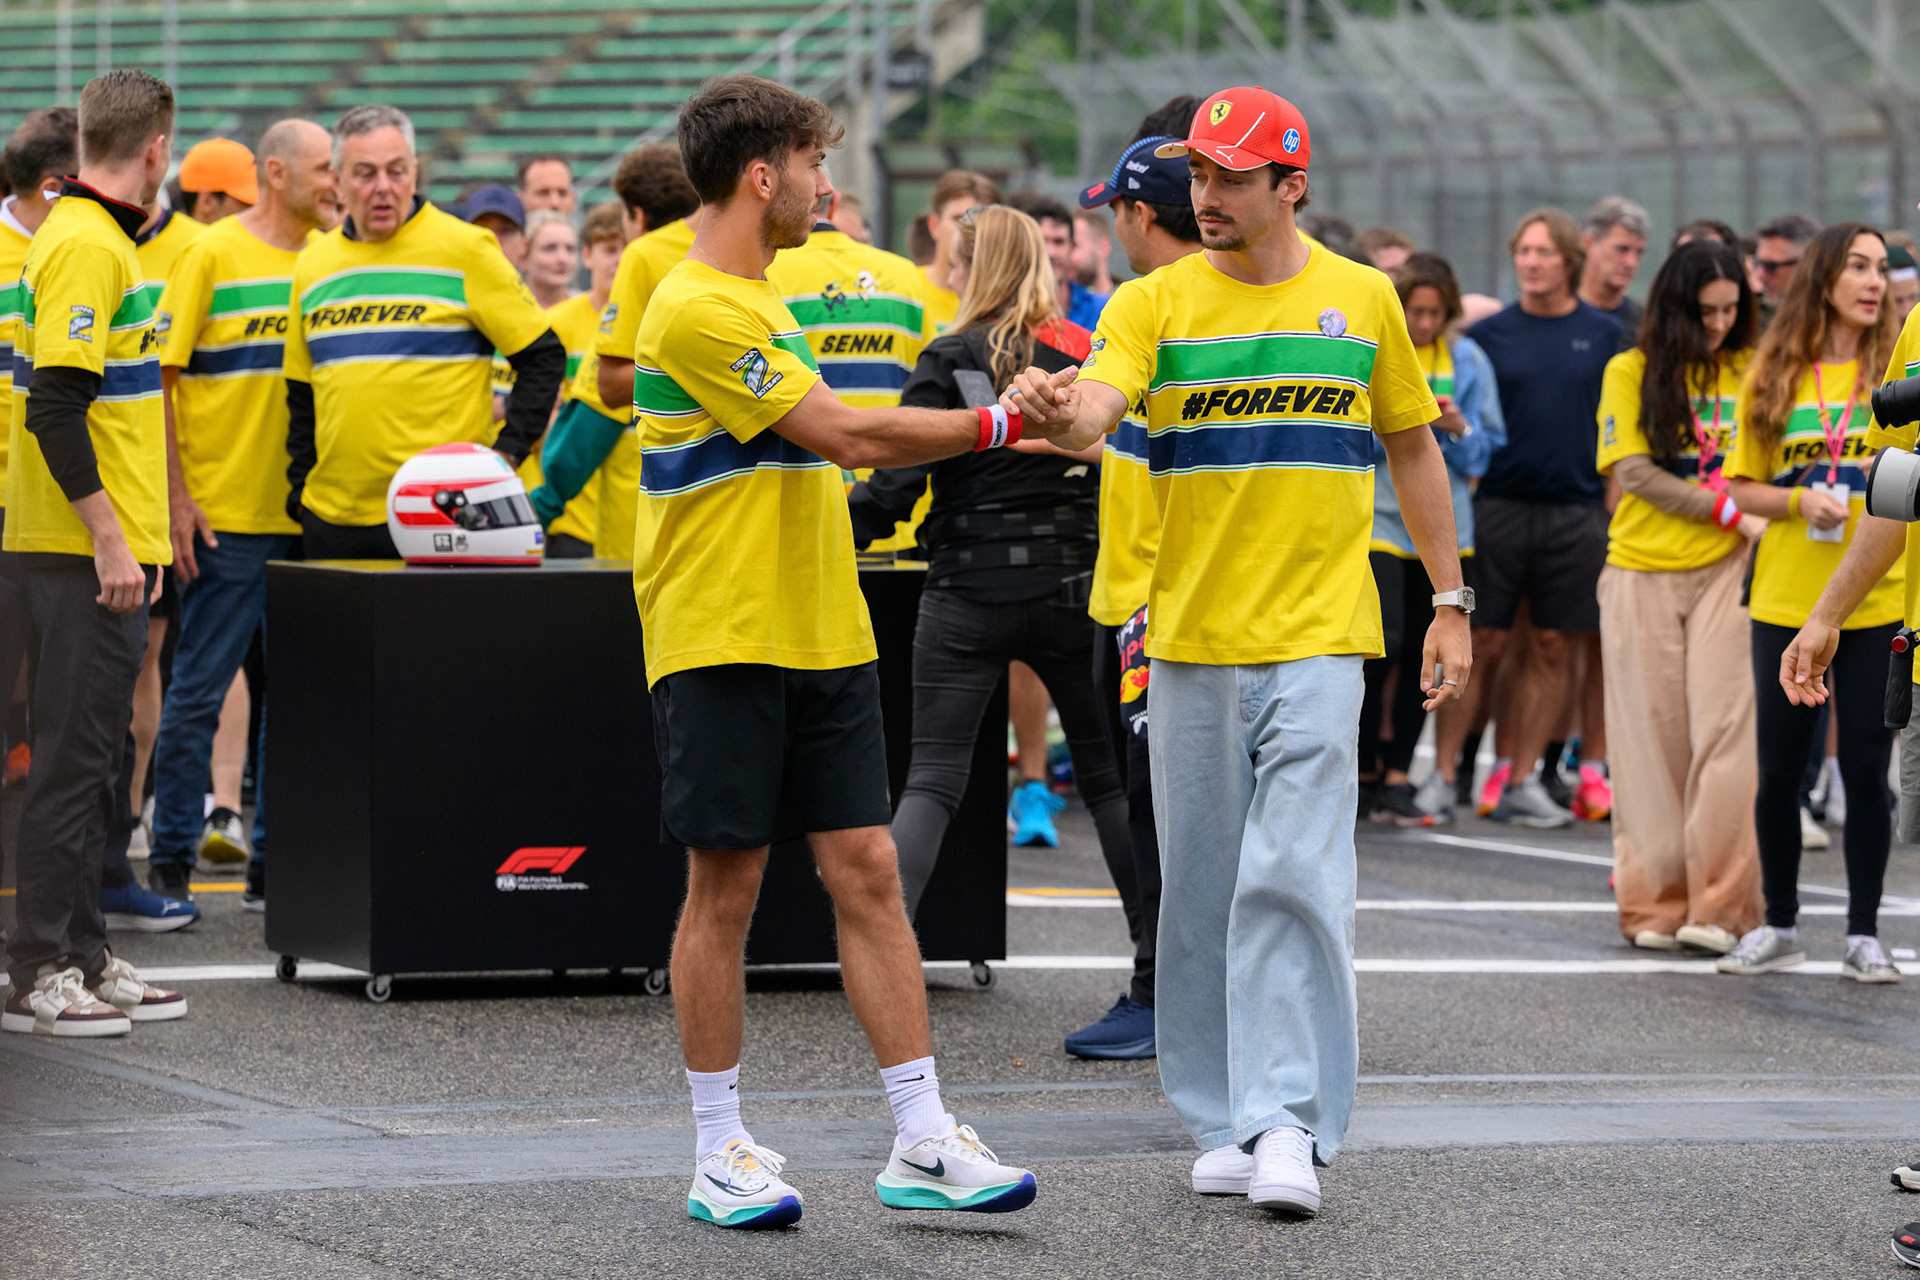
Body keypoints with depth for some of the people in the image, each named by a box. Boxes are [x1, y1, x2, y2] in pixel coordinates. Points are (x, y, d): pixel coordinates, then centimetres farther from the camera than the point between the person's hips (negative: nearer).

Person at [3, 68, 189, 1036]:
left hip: (104, 551, 10)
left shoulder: (97, 238, 15)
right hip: (85, 551, -10)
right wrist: (108, 538, -21)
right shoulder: (86, 246, -16)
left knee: (95, 758, 13)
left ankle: (82, 957, 19)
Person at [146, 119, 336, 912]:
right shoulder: (214, 257, -5)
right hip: (224, 514, -5)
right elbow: (159, 377, -6)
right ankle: (171, 859, 6)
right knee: (199, 690, -1)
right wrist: (176, 496, -12)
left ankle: (275, 861, 14)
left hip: (308, 516, 5)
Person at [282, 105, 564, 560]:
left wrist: (506, 453, -8)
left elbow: (544, 357, 0)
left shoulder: (464, 249, -2)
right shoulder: (314, 263, 13)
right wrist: (299, 486, 12)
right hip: (334, 518, 5)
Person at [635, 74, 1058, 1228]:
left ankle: (924, 1143, 2)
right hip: (723, 644, -8)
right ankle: (721, 1153, 9)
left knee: (868, 872, 2)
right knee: (726, 887, -1)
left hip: (821, 635, 8)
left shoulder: (758, 300, 17)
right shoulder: (698, 310, -15)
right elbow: (843, 434, -18)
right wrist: (997, 423, -13)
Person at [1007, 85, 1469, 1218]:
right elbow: (1097, 413, -16)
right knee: (1202, 889, 6)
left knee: (1295, 879, -11)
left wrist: (1451, 603, 12)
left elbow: (1414, 453, 14)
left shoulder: (1361, 299, 6)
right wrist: (1058, 410, -40)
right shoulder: (1155, 305, 3)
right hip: (1191, 642, 1)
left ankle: (1288, 1124, -13)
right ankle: (1224, 1123, 15)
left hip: (1317, 642, -1)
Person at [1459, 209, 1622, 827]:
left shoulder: (1603, 334, 7)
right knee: (1484, 642, -2)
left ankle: (1520, 777, 10)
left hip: (1575, 510, 1)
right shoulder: (1489, 334, 5)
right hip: (1498, 506, -1)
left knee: (1553, 647, 3)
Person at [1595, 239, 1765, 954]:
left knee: (1726, 729, -10)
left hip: (1727, 572, 0)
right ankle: (1654, 903, 8)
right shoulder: (1631, 372, 5)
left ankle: (1718, 903, -9)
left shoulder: (1754, 372, 7)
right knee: (1654, 737, 2)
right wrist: (1734, 513, -12)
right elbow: (1633, 471, -5)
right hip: (1643, 573, 0)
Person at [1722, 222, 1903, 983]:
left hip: (1878, 601, -1)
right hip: (1786, 600, 2)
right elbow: (1744, 489, 9)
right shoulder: (1773, 377, 5)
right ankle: (1779, 927, 20)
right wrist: (1800, 501, -9)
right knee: (1779, 769, 6)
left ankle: (1864, 934, 10)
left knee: (1866, 771, 0)